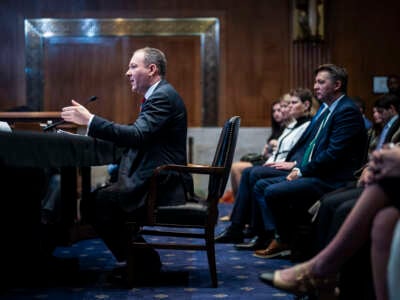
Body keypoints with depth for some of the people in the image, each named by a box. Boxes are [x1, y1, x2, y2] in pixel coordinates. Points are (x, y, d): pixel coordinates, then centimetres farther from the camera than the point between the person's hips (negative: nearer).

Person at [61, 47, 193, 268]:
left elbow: (138, 136, -27)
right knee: (99, 197, 12)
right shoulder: (159, 95, 19)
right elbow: (139, 137, 17)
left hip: (162, 186, -11)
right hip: (158, 181, 11)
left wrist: (90, 120, -26)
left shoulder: (163, 96, -14)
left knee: (93, 204, -14)